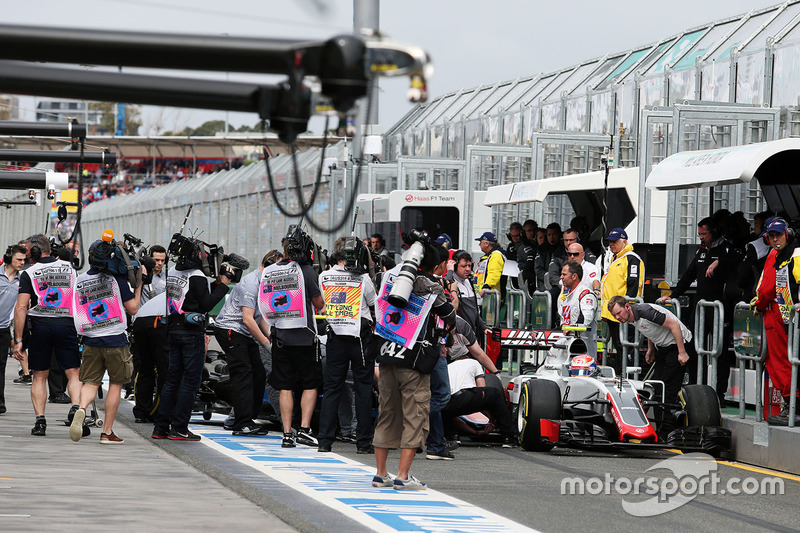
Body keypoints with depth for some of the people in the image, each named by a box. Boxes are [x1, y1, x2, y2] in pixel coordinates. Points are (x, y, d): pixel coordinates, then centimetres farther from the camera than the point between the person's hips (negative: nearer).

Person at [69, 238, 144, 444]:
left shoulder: (80, 280, 3)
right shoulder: (117, 278, -8)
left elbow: (77, 310, 12)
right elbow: (133, 308, -3)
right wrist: (139, 282, 4)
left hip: (91, 341, 3)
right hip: (115, 340, -3)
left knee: (90, 383, 8)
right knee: (115, 384, 9)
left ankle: (81, 409, -24)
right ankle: (107, 432, 9)